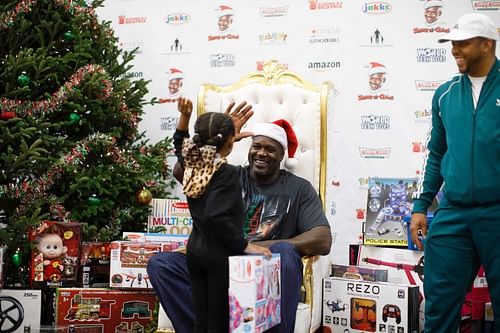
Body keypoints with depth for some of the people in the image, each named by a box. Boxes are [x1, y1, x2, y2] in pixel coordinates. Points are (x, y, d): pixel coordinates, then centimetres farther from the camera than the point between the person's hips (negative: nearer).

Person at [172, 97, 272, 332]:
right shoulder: (227, 173, -18)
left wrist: (184, 116, 15)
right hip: (220, 257, -7)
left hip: (195, 251, 7)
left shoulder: (192, 167, 4)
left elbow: (181, 143, 26)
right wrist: (246, 246, -22)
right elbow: (216, 217, -27)